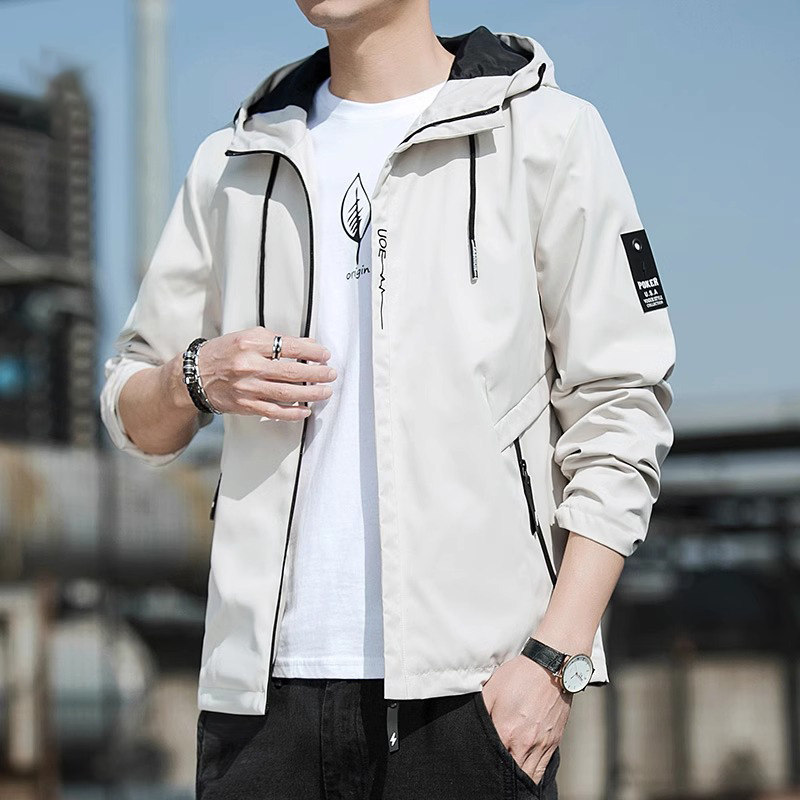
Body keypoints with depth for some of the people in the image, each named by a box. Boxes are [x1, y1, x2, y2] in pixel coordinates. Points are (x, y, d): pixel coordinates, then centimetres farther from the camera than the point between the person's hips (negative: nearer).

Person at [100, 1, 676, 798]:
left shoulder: (547, 135, 4)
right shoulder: (234, 163, 17)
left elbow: (621, 412, -2)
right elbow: (134, 418, 22)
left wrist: (557, 658, -10)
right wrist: (197, 379, -2)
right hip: (263, 681, 4)